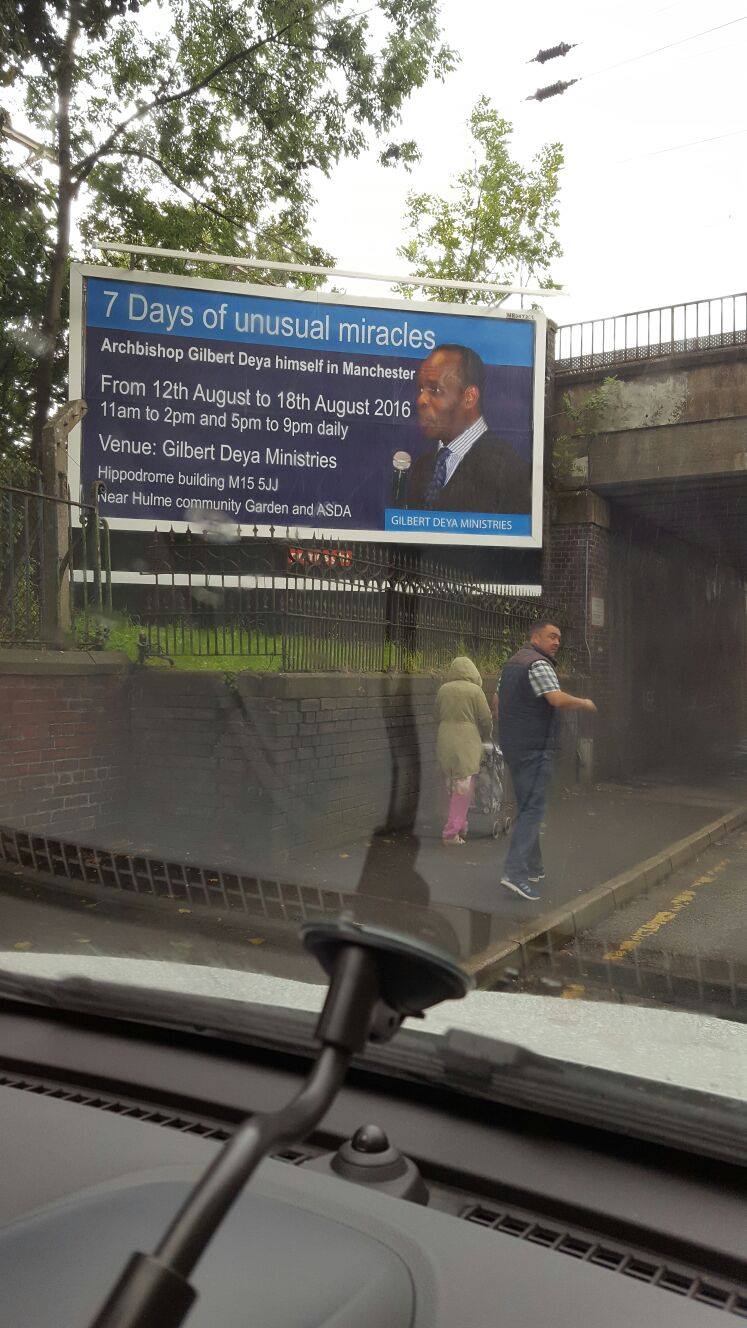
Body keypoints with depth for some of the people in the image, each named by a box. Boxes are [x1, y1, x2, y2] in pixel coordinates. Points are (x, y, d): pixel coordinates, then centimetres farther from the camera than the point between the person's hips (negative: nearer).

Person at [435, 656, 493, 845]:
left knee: (452, 787, 16)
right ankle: (452, 833, -2)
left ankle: (460, 827, 27)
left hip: (444, 742, 5)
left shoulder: (443, 689, 6)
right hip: (466, 743, -5)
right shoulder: (475, 690, -7)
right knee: (463, 788, 0)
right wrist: (485, 737, 15)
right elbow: (486, 719, -3)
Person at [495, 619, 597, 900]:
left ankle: (532, 868, 25)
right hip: (535, 748, -10)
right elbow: (558, 699, -26)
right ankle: (515, 872, -17)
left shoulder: (512, 663, 17)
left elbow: (497, 707, 23)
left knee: (526, 807, 16)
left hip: (513, 747, 10)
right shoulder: (537, 664, -13)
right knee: (532, 808, -10)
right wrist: (584, 703, -9)